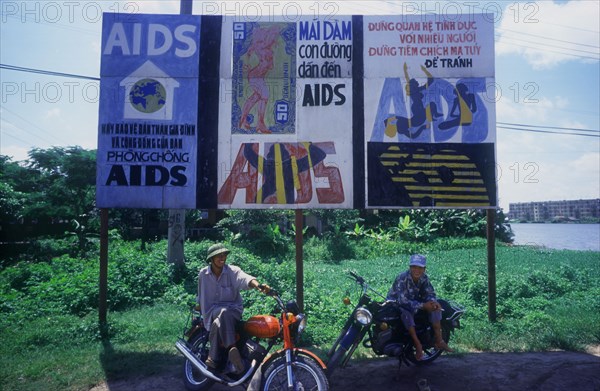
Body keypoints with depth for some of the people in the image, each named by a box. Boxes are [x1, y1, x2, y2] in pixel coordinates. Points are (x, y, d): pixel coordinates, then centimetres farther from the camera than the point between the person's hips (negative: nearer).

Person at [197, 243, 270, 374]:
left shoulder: (233, 271, -4)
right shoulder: (203, 274, 5)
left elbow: (245, 278, -27)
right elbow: (201, 297, 20)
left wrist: (257, 285, -46)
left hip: (233, 309, 0)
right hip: (213, 310, 1)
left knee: (218, 324, -36)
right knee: (223, 312, -37)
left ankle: (212, 358, -32)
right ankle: (232, 349, -49)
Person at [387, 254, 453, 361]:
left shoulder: (424, 278, -8)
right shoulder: (402, 278, -28)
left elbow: (430, 293, -5)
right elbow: (403, 301, -33)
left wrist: (434, 302, -30)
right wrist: (423, 306, -36)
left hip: (414, 301, 6)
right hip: (396, 305, -6)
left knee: (435, 307, -12)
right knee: (406, 314, -38)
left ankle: (439, 341, -9)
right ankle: (418, 345, -24)